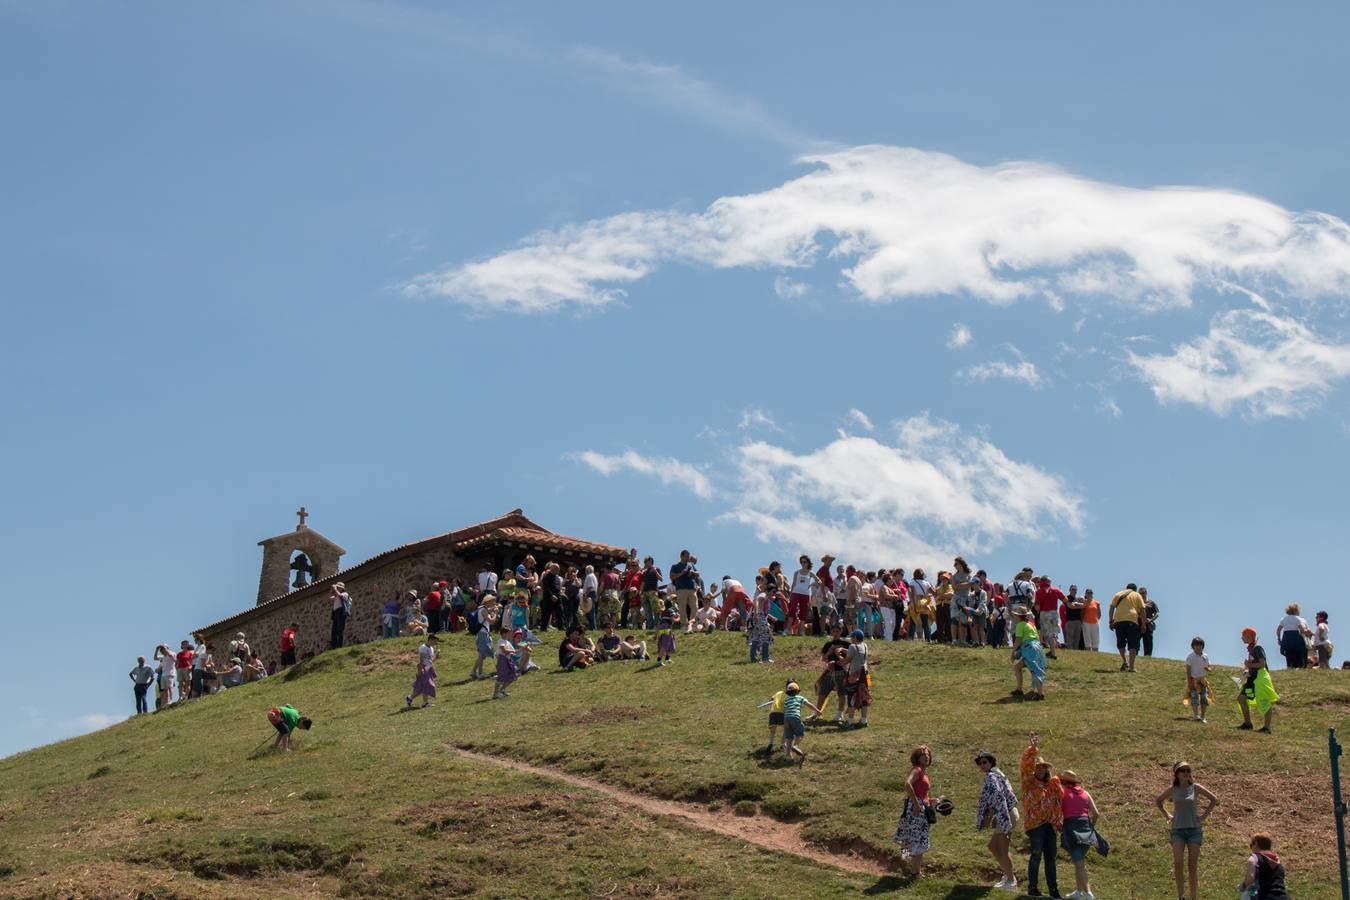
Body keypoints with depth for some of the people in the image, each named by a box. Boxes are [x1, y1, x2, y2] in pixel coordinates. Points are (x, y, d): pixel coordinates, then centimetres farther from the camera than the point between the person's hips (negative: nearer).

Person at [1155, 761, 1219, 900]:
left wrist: (1204, 815, 0)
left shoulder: (1195, 788, 0)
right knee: (1178, 863, -15)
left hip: (1194, 829, 0)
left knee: (1193, 866, 0)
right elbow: (1157, 801, 20)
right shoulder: (1172, 790, 4)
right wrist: (1167, 815, 9)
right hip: (1178, 830, 1)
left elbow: (1214, 800, 6)